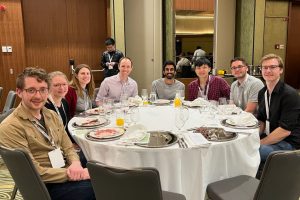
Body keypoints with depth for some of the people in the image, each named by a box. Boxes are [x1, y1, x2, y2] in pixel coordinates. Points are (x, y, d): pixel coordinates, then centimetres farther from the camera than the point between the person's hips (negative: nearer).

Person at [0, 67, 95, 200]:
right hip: (44, 186, -7)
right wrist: (70, 173, -20)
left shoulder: (52, 115, 9)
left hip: (67, 171, 7)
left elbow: (68, 147, 8)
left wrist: (75, 164, -13)